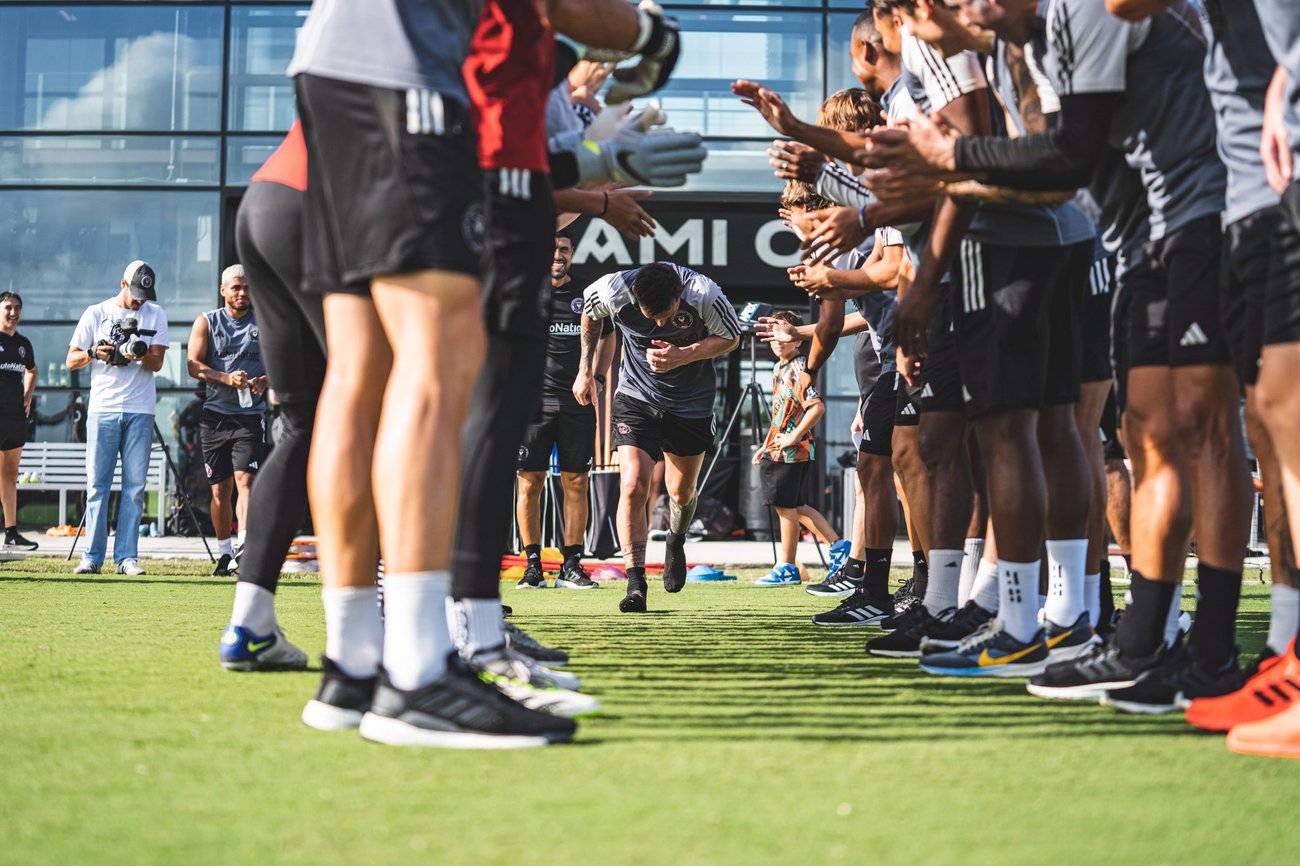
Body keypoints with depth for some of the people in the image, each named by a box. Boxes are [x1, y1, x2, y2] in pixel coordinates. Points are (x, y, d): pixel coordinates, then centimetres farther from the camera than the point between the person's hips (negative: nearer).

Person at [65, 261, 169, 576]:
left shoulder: (155, 314, 9)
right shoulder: (96, 314, 8)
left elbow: (157, 363, 1)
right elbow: (71, 361, 6)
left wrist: (139, 355, -20)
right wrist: (94, 353, -13)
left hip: (140, 411, 1)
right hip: (103, 408, -1)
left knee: (134, 486, -1)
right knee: (97, 484, -2)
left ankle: (127, 556, 1)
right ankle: (92, 557, 1)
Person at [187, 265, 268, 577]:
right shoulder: (206, 323, 10)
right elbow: (194, 365, 0)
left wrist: (264, 380, -14)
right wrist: (226, 378, -17)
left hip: (250, 416, -1)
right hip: (214, 415, 1)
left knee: (245, 481, -16)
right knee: (220, 490, 6)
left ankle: (243, 545, -26)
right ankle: (224, 554, 16)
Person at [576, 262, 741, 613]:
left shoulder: (705, 295, -28)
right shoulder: (613, 290, -25)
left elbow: (730, 338, -9)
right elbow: (589, 313, 1)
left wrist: (682, 356, -25)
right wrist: (585, 370, 4)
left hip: (691, 404, 1)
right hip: (636, 397, -1)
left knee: (682, 492, 13)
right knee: (633, 486, -18)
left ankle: (676, 542, 48)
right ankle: (635, 582, -10)